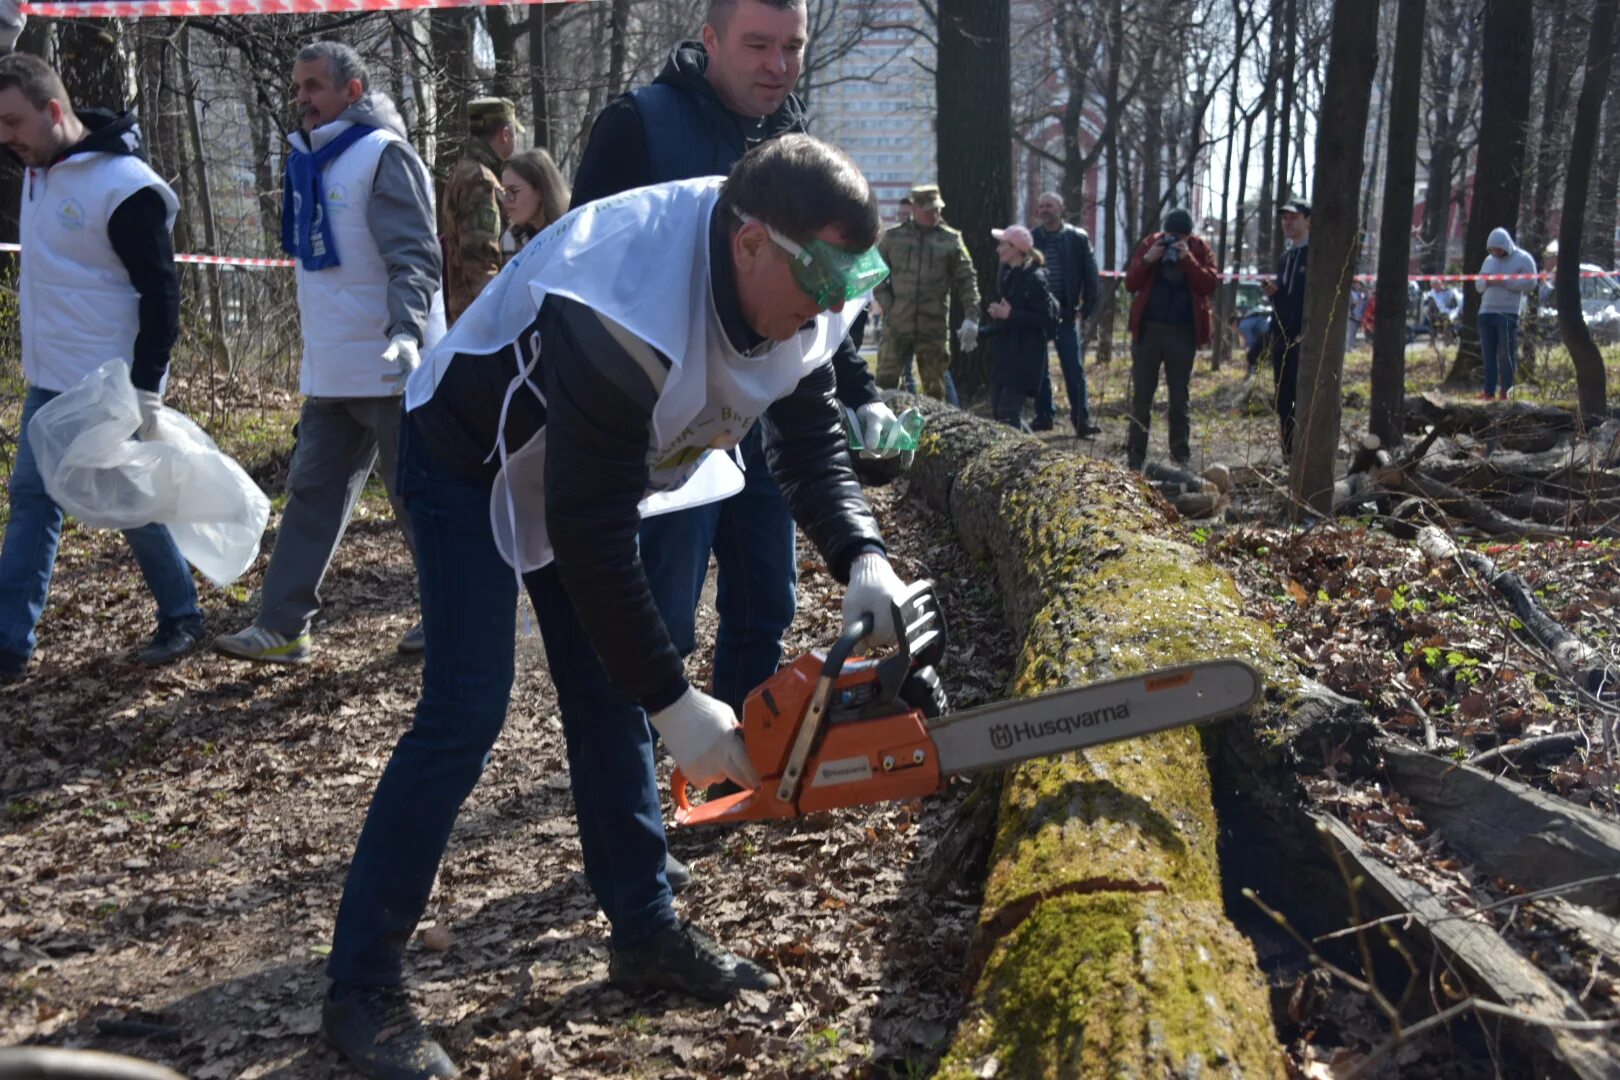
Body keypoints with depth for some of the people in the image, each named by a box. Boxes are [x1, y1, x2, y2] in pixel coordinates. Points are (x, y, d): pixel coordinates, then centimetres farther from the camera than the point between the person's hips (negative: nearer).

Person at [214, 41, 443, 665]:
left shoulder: (383, 155, -11)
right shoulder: (314, 161, 16)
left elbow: (415, 257, -20)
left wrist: (406, 332, -35)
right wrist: (317, 346, 21)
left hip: (389, 371, -8)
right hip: (331, 373, 9)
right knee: (312, 495, 8)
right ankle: (281, 628, 12)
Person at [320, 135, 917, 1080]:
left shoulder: (793, 285, -16)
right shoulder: (625, 318, -41)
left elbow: (812, 438, -8)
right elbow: (591, 535, -36)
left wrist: (864, 560, -27)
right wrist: (677, 704, -32)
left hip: (598, 460, 8)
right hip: (473, 461, -8)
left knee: (611, 694, 8)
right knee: (467, 709, -14)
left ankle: (645, 931, 20)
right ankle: (362, 986, -2)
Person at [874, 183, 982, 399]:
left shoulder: (951, 240, 2)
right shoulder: (893, 237, 4)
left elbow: (966, 281, 2)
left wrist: (971, 317, -7)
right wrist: (887, 304, -3)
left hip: (934, 330, 0)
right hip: (896, 327, 0)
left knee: (934, 389, 8)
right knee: (885, 384, 0)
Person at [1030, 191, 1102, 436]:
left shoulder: (1078, 238, 1)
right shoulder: (1030, 239, 6)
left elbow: (1090, 276, 2)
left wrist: (1086, 310, -4)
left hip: (1067, 313, -2)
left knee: (1074, 368, -3)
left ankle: (1082, 420, 0)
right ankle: (1043, 416, 17)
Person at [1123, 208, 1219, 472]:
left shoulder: (1200, 249, 2)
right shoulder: (1150, 243, 2)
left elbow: (1210, 284, -9)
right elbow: (1130, 282, 1)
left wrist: (1188, 259, -20)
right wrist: (1147, 260, -15)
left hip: (1183, 332, 0)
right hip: (1148, 329, 0)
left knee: (1180, 396, 7)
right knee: (1141, 395, 2)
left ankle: (1182, 457, 13)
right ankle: (1135, 457, 6)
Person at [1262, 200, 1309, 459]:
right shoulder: (1284, 258, 20)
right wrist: (1272, 292, 3)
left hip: (1306, 340, -8)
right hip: (1282, 339, 8)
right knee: (1283, 401, 8)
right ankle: (1288, 456, 13)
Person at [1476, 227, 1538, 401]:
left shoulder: (1523, 259, 2)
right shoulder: (1489, 260, 19)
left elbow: (1530, 283, -9)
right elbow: (1478, 285, 21)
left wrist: (1504, 282, -15)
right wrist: (1486, 282, -3)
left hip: (1508, 313, -5)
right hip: (1486, 312, 5)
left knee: (1506, 354, -5)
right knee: (1488, 354, 1)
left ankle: (1505, 391, -2)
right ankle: (1489, 390, 3)